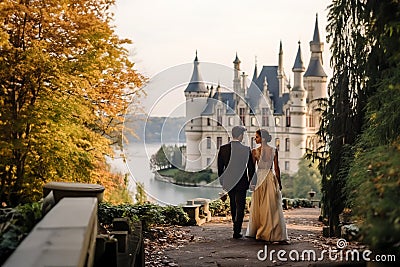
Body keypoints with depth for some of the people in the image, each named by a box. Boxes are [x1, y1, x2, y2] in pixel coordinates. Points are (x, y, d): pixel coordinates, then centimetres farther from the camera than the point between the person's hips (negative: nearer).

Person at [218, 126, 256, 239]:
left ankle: (236, 226, 33)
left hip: (229, 182, 3)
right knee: (240, 206, 3)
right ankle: (237, 231, -1)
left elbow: (220, 167, 1)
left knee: (233, 204, 20)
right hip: (241, 183, -3)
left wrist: (222, 181, 14)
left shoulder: (223, 148, -5)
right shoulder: (246, 149, -11)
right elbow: (251, 168, -5)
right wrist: (249, 181, 9)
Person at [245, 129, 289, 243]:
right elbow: (276, 168, 0)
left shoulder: (255, 151, -6)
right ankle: (278, 235, -6)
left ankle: (259, 233, 15)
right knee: (273, 207, 0)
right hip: (271, 178, 1)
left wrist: (251, 181, 6)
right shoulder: (274, 150, -1)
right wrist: (279, 182, 7)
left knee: (259, 207, 9)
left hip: (259, 178, -1)